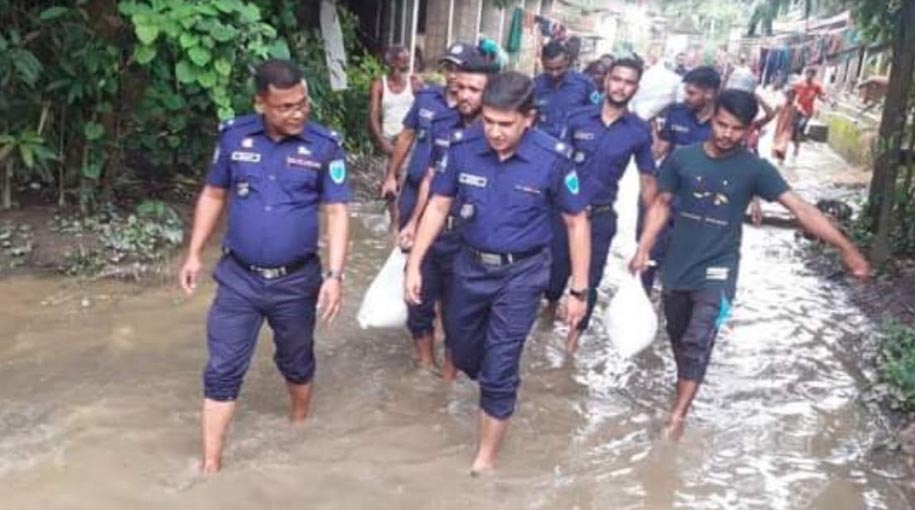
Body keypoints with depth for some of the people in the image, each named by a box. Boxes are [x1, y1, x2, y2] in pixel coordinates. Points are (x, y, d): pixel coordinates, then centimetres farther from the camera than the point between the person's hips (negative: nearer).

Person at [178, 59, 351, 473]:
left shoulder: (324, 145, -10)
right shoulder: (234, 136, -5)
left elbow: (337, 212, -10)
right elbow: (213, 196, 7)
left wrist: (334, 275, -19)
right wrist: (194, 255, 5)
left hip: (296, 281, -1)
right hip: (238, 278, 1)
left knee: (297, 363, 19)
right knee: (222, 370, 3)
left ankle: (300, 429, 46)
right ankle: (209, 466, 14)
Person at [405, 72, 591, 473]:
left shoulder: (552, 158, -19)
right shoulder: (463, 148, -12)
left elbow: (577, 223, -8)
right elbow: (438, 206, 0)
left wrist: (579, 290, -7)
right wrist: (414, 264, -2)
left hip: (521, 273, -4)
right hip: (470, 266, 4)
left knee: (499, 370, 0)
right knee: (463, 354, 21)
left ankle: (485, 458, 20)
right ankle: (496, 389, 54)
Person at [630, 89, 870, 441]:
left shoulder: (754, 169, -8)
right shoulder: (682, 158, -3)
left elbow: (800, 208, -12)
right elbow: (662, 204, 6)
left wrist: (845, 248, -17)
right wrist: (644, 248, -3)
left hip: (718, 270, -3)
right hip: (677, 266, 3)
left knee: (698, 342, -12)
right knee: (678, 337, 17)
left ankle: (677, 416, -4)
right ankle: (686, 385, 41)